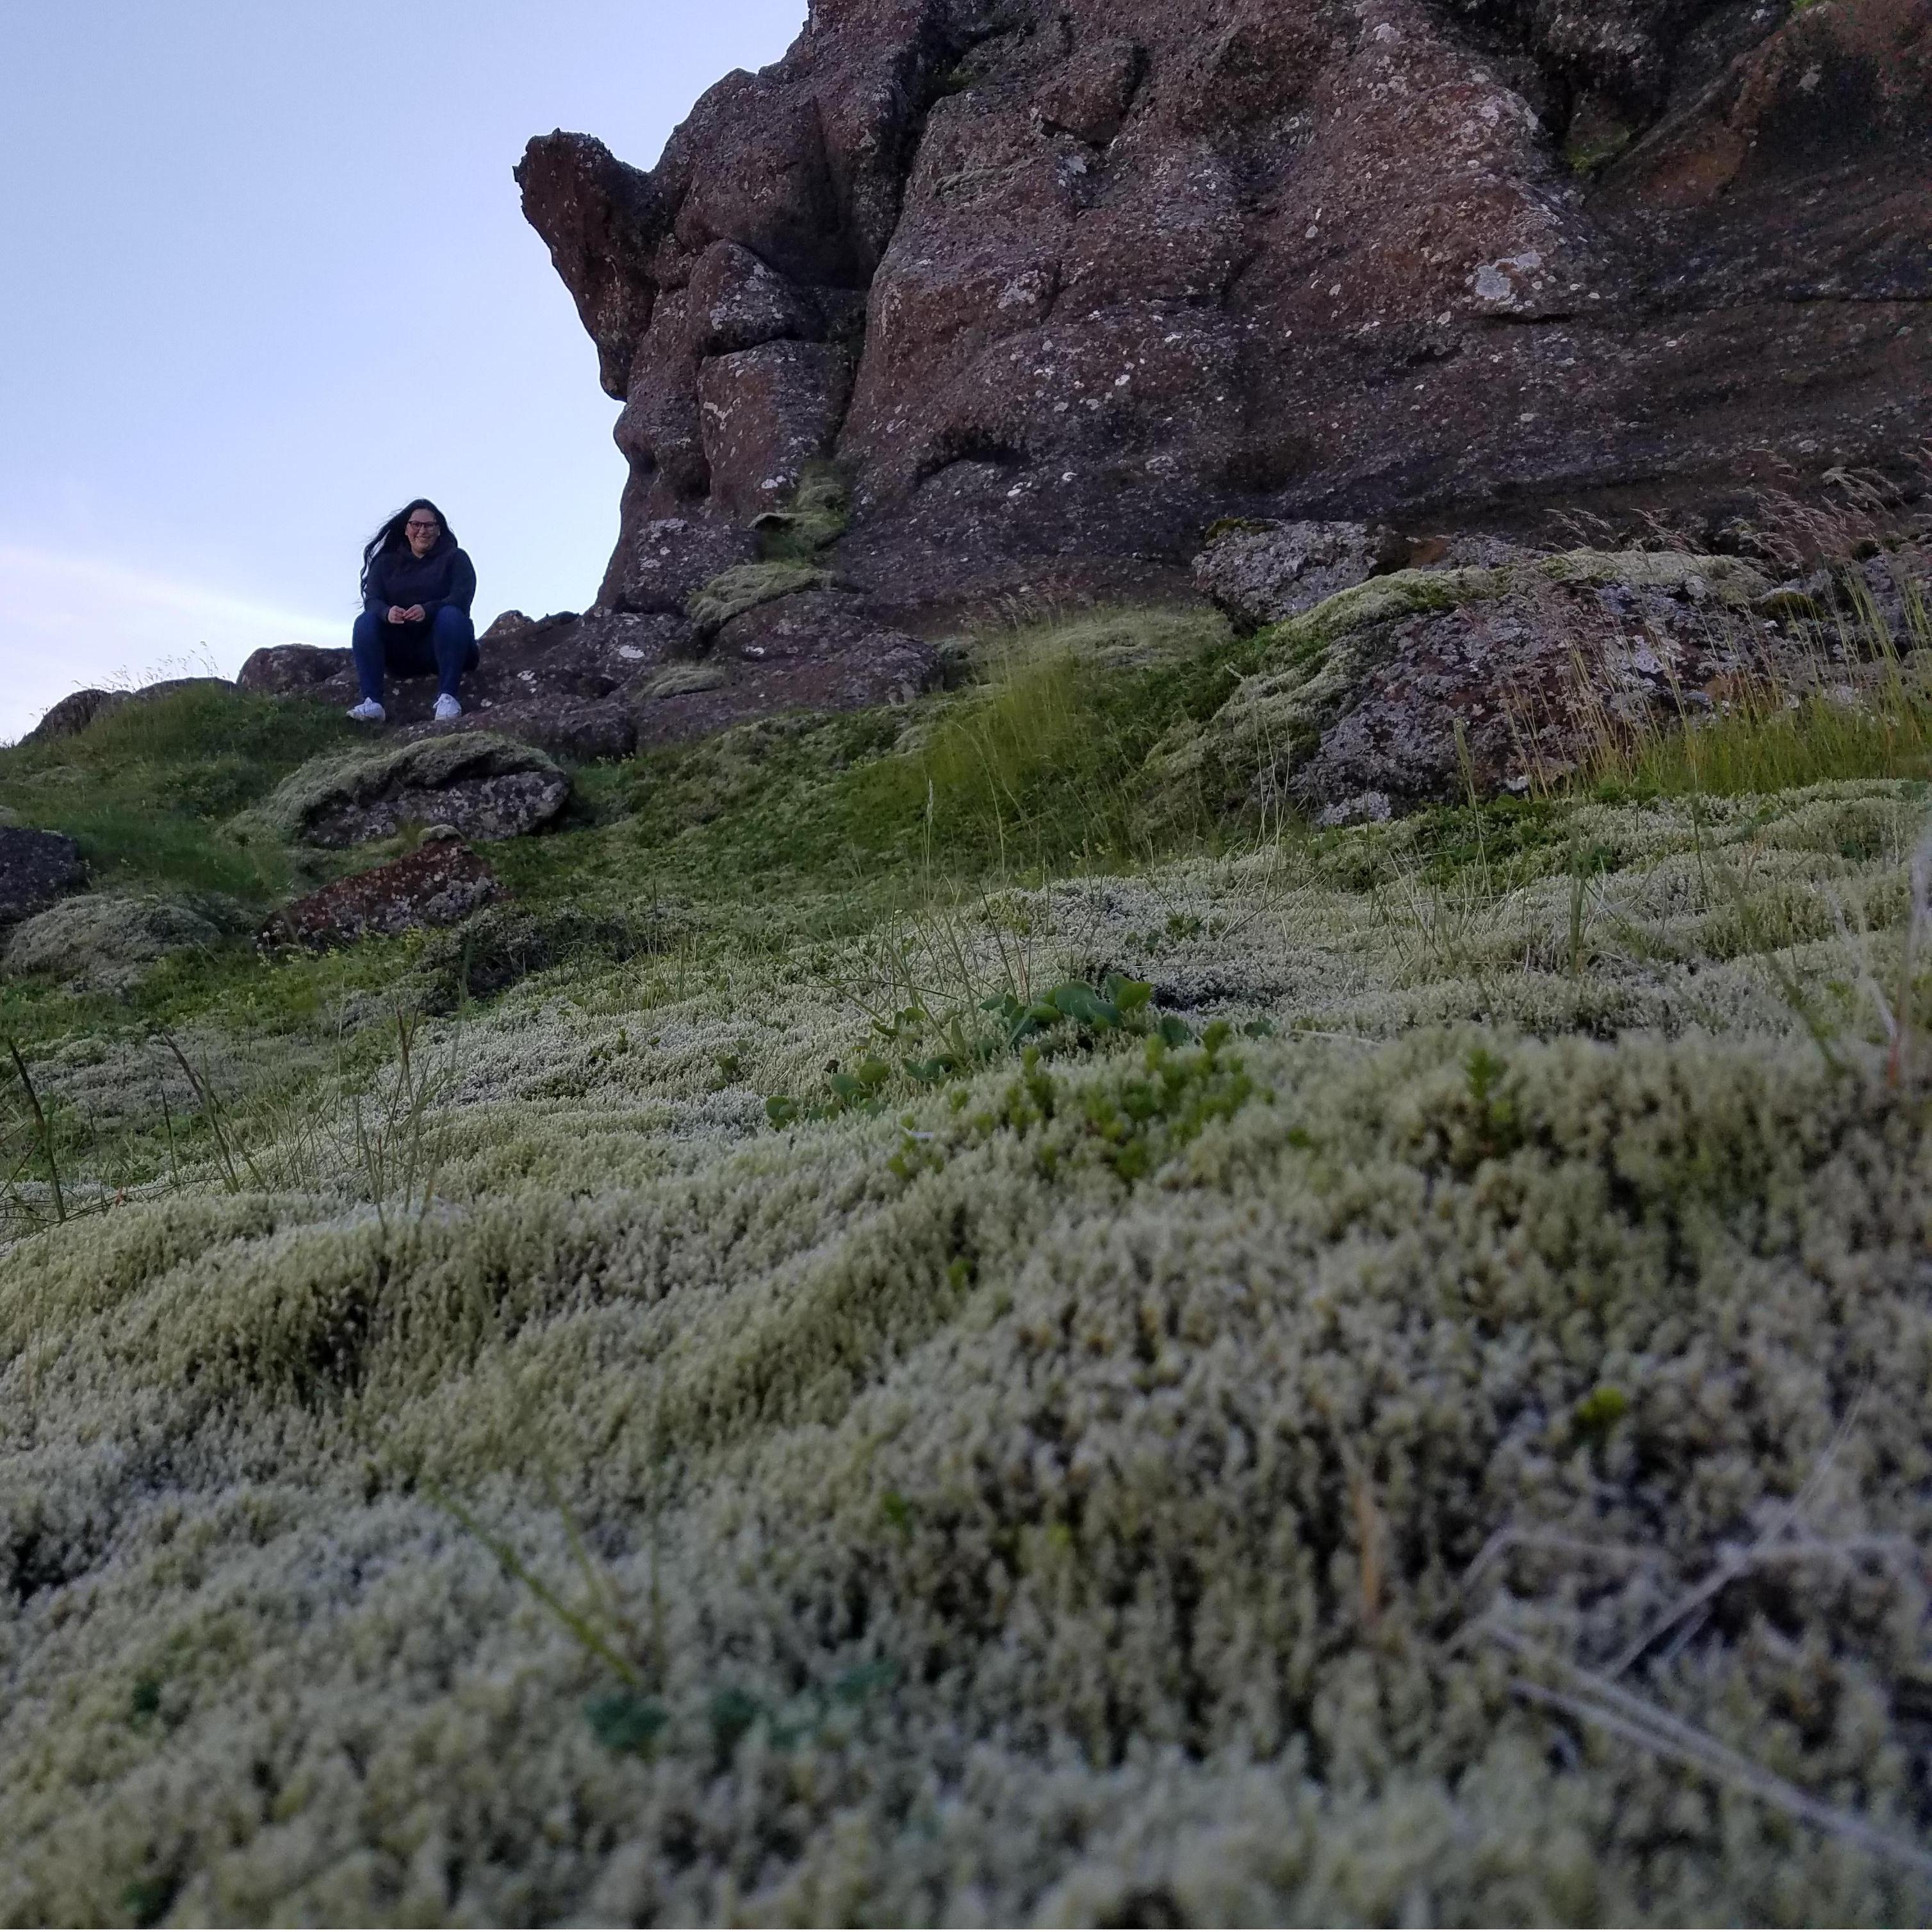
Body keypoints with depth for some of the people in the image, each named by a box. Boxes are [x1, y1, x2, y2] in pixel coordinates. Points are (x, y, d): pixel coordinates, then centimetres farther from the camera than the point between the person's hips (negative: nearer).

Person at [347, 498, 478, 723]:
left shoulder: (454, 559, 7)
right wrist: (387, 613, -28)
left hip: (438, 645, -2)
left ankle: (448, 696, -41)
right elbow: (372, 600, -2)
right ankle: (372, 703, -38)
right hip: (399, 651, 3)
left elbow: (462, 597, -12)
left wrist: (427, 610, -33)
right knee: (366, 621, -23)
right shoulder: (386, 562, 14)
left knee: (451, 615, -31)